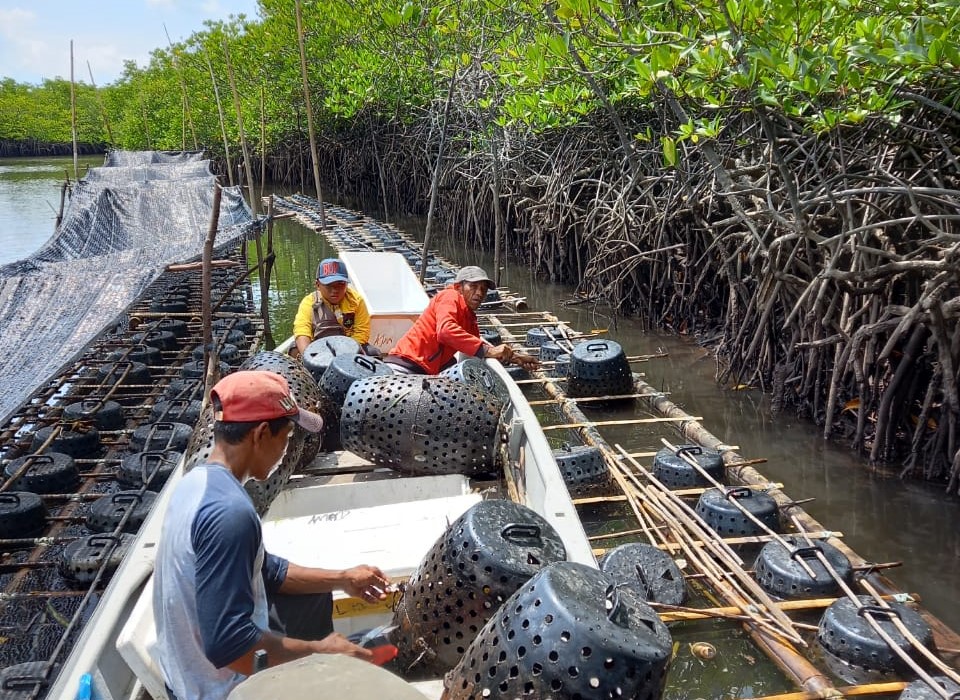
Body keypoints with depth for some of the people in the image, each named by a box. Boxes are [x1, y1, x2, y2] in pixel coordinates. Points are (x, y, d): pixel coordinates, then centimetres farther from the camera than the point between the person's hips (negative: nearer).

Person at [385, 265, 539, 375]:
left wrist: (512, 357, 10)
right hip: (407, 366, -10)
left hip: (426, 373, 10)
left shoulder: (470, 318, 20)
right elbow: (445, 330, -26)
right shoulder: (450, 297, -6)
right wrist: (486, 350, -30)